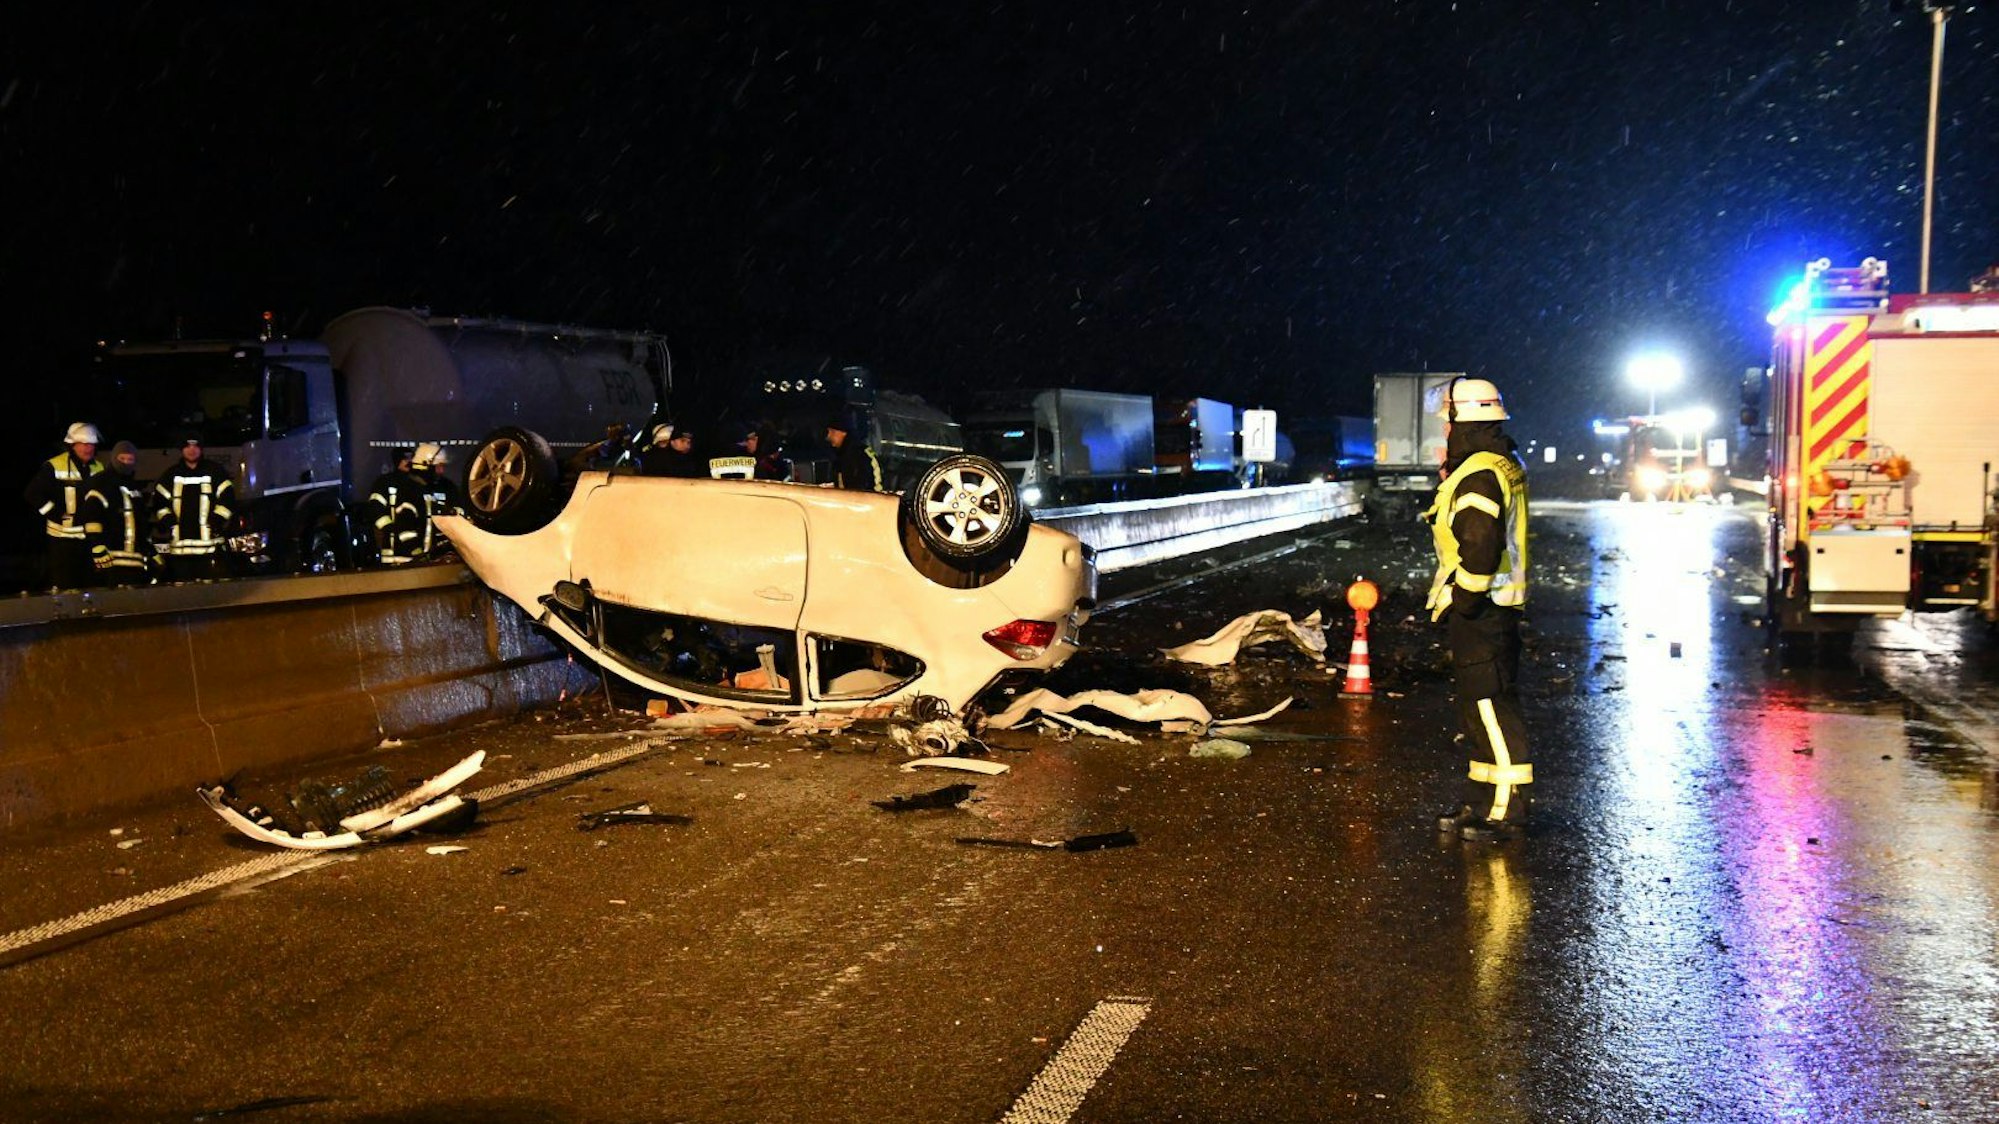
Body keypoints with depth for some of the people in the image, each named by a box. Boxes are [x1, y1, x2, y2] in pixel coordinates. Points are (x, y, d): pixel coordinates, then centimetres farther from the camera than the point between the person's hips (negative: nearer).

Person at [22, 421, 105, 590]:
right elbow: (32, 493, -10)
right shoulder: (54, 467, -9)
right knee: (63, 587, -5)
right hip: (63, 536, -6)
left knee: (89, 584, 12)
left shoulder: (99, 468, 10)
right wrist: (56, 514, -13)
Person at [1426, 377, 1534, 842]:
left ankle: (1506, 811, -1)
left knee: (1491, 708, -6)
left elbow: (1479, 549, -25)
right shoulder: (1504, 465, 15)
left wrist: (1461, 602, -19)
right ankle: (1482, 803, 25)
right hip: (1497, 606, 11)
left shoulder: (1478, 476, -19)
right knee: (1479, 707, 16)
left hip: (1479, 611, -11)